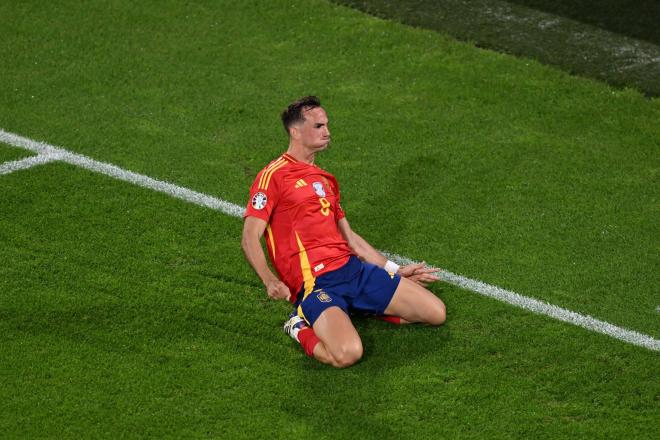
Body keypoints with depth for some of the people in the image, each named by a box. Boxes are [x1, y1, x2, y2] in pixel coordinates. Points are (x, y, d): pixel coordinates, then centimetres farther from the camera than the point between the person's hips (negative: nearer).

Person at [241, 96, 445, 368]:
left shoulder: (325, 179, 23)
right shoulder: (273, 176, -2)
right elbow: (250, 239, -10)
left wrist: (394, 270, 27)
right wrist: (270, 281, -26)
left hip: (353, 267, 7)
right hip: (313, 282, -7)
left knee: (436, 313, -2)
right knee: (348, 353, -34)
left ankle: (353, 308, 10)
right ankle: (301, 328, -2)